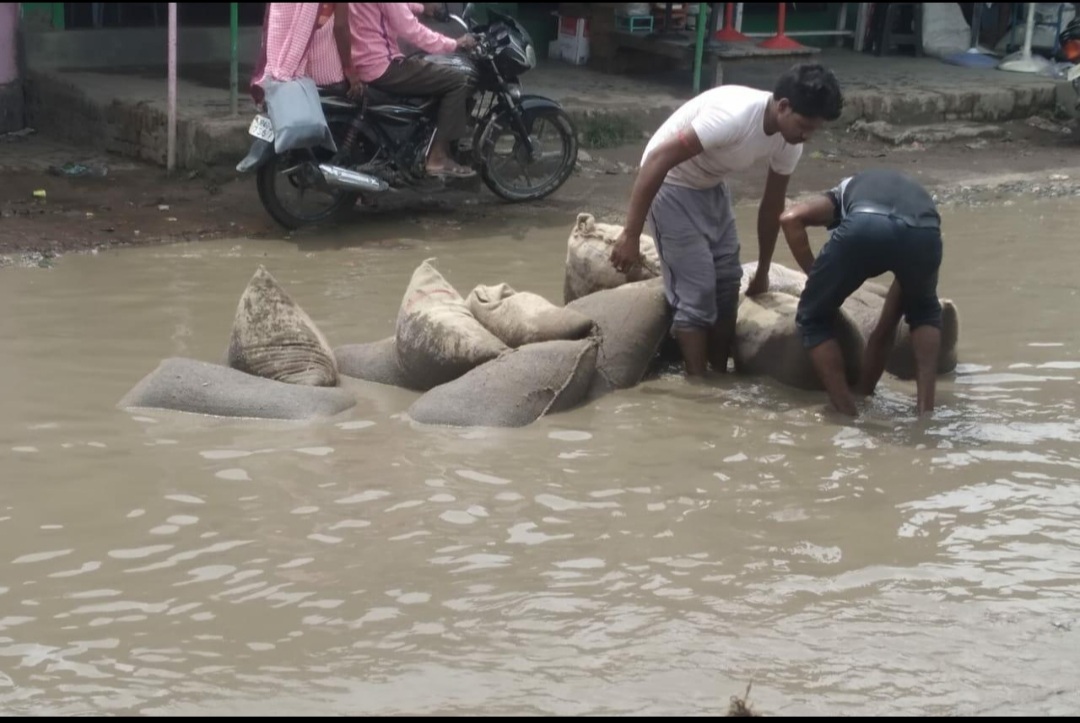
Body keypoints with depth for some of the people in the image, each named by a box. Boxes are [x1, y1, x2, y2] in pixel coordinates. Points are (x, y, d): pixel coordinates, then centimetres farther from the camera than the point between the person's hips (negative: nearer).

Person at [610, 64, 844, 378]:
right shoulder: (733, 115, -36)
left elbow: (772, 205, 6)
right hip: (672, 186, -8)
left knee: (727, 283, 7)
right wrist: (631, 235, -32)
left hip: (712, 187, 8)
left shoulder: (789, 143, -11)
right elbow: (658, 159, -33)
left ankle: (719, 378, 18)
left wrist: (763, 272, 15)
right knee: (696, 292, -9)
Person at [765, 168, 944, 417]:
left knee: (813, 319, 23)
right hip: (924, 233, 3)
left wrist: (816, 278, 25)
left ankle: (848, 414, 15)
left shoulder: (847, 191, 43)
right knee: (924, 312, 37)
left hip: (864, 225, -3)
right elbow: (886, 329, 46)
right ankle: (925, 408, 22)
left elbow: (791, 218, 17)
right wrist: (865, 389, 53)